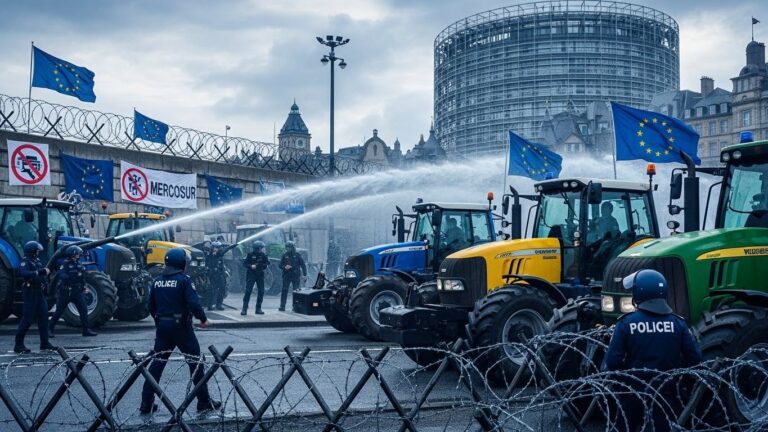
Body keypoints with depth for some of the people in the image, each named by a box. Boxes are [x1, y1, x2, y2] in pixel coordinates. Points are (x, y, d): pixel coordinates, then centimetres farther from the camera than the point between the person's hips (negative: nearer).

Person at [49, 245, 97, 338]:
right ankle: (50, 329, 16)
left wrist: (84, 287, 17)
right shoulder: (66, 264, -10)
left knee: (83, 310, -3)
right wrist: (65, 277, -46)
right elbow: (59, 274, -26)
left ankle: (86, 330, 0)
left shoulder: (79, 265, 10)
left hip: (77, 292, 5)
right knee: (59, 311, 2)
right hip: (66, 292, -5)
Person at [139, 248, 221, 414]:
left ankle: (147, 403, 8)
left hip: (162, 326, 5)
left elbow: (151, 306, 11)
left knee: (157, 363, 10)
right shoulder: (184, 280, -12)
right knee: (196, 362, 5)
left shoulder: (157, 281, 6)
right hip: (181, 326, -5)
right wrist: (203, 319, -4)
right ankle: (204, 401, 10)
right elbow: (194, 303, -19)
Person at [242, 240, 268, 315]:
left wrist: (264, 266, -10)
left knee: (261, 292, 3)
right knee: (248, 291, -10)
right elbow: (244, 263, -7)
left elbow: (267, 263, 10)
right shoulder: (250, 255, -8)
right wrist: (251, 266, -21)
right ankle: (244, 309, -9)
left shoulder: (263, 255, 2)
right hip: (251, 275, -4)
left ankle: (258, 309, 14)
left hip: (260, 275, 4)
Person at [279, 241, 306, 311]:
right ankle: (282, 306, 0)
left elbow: (303, 265, 3)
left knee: (296, 291, 0)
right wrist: (285, 267, -14)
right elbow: (280, 265, 8)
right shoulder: (285, 255, 7)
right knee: (284, 291, -4)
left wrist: (304, 274, -4)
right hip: (286, 276, 1)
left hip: (296, 276, -1)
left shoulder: (297, 255, 2)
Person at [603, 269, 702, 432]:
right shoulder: (677, 323, -4)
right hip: (666, 393, 2)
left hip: (634, 392, -2)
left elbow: (612, 362, -14)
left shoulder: (626, 323, -12)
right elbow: (695, 357, -4)